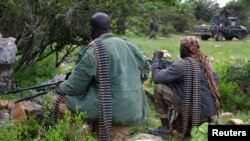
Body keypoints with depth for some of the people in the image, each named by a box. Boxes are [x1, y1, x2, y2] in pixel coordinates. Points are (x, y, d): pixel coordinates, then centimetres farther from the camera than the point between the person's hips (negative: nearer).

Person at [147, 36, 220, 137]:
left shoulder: (181, 64, -13)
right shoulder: (204, 61, 9)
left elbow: (157, 77, -14)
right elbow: (215, 79, 20)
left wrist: (156, 58, 4)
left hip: (196, 112, -8)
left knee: (159, 88, -6)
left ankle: (165, 128, 1)